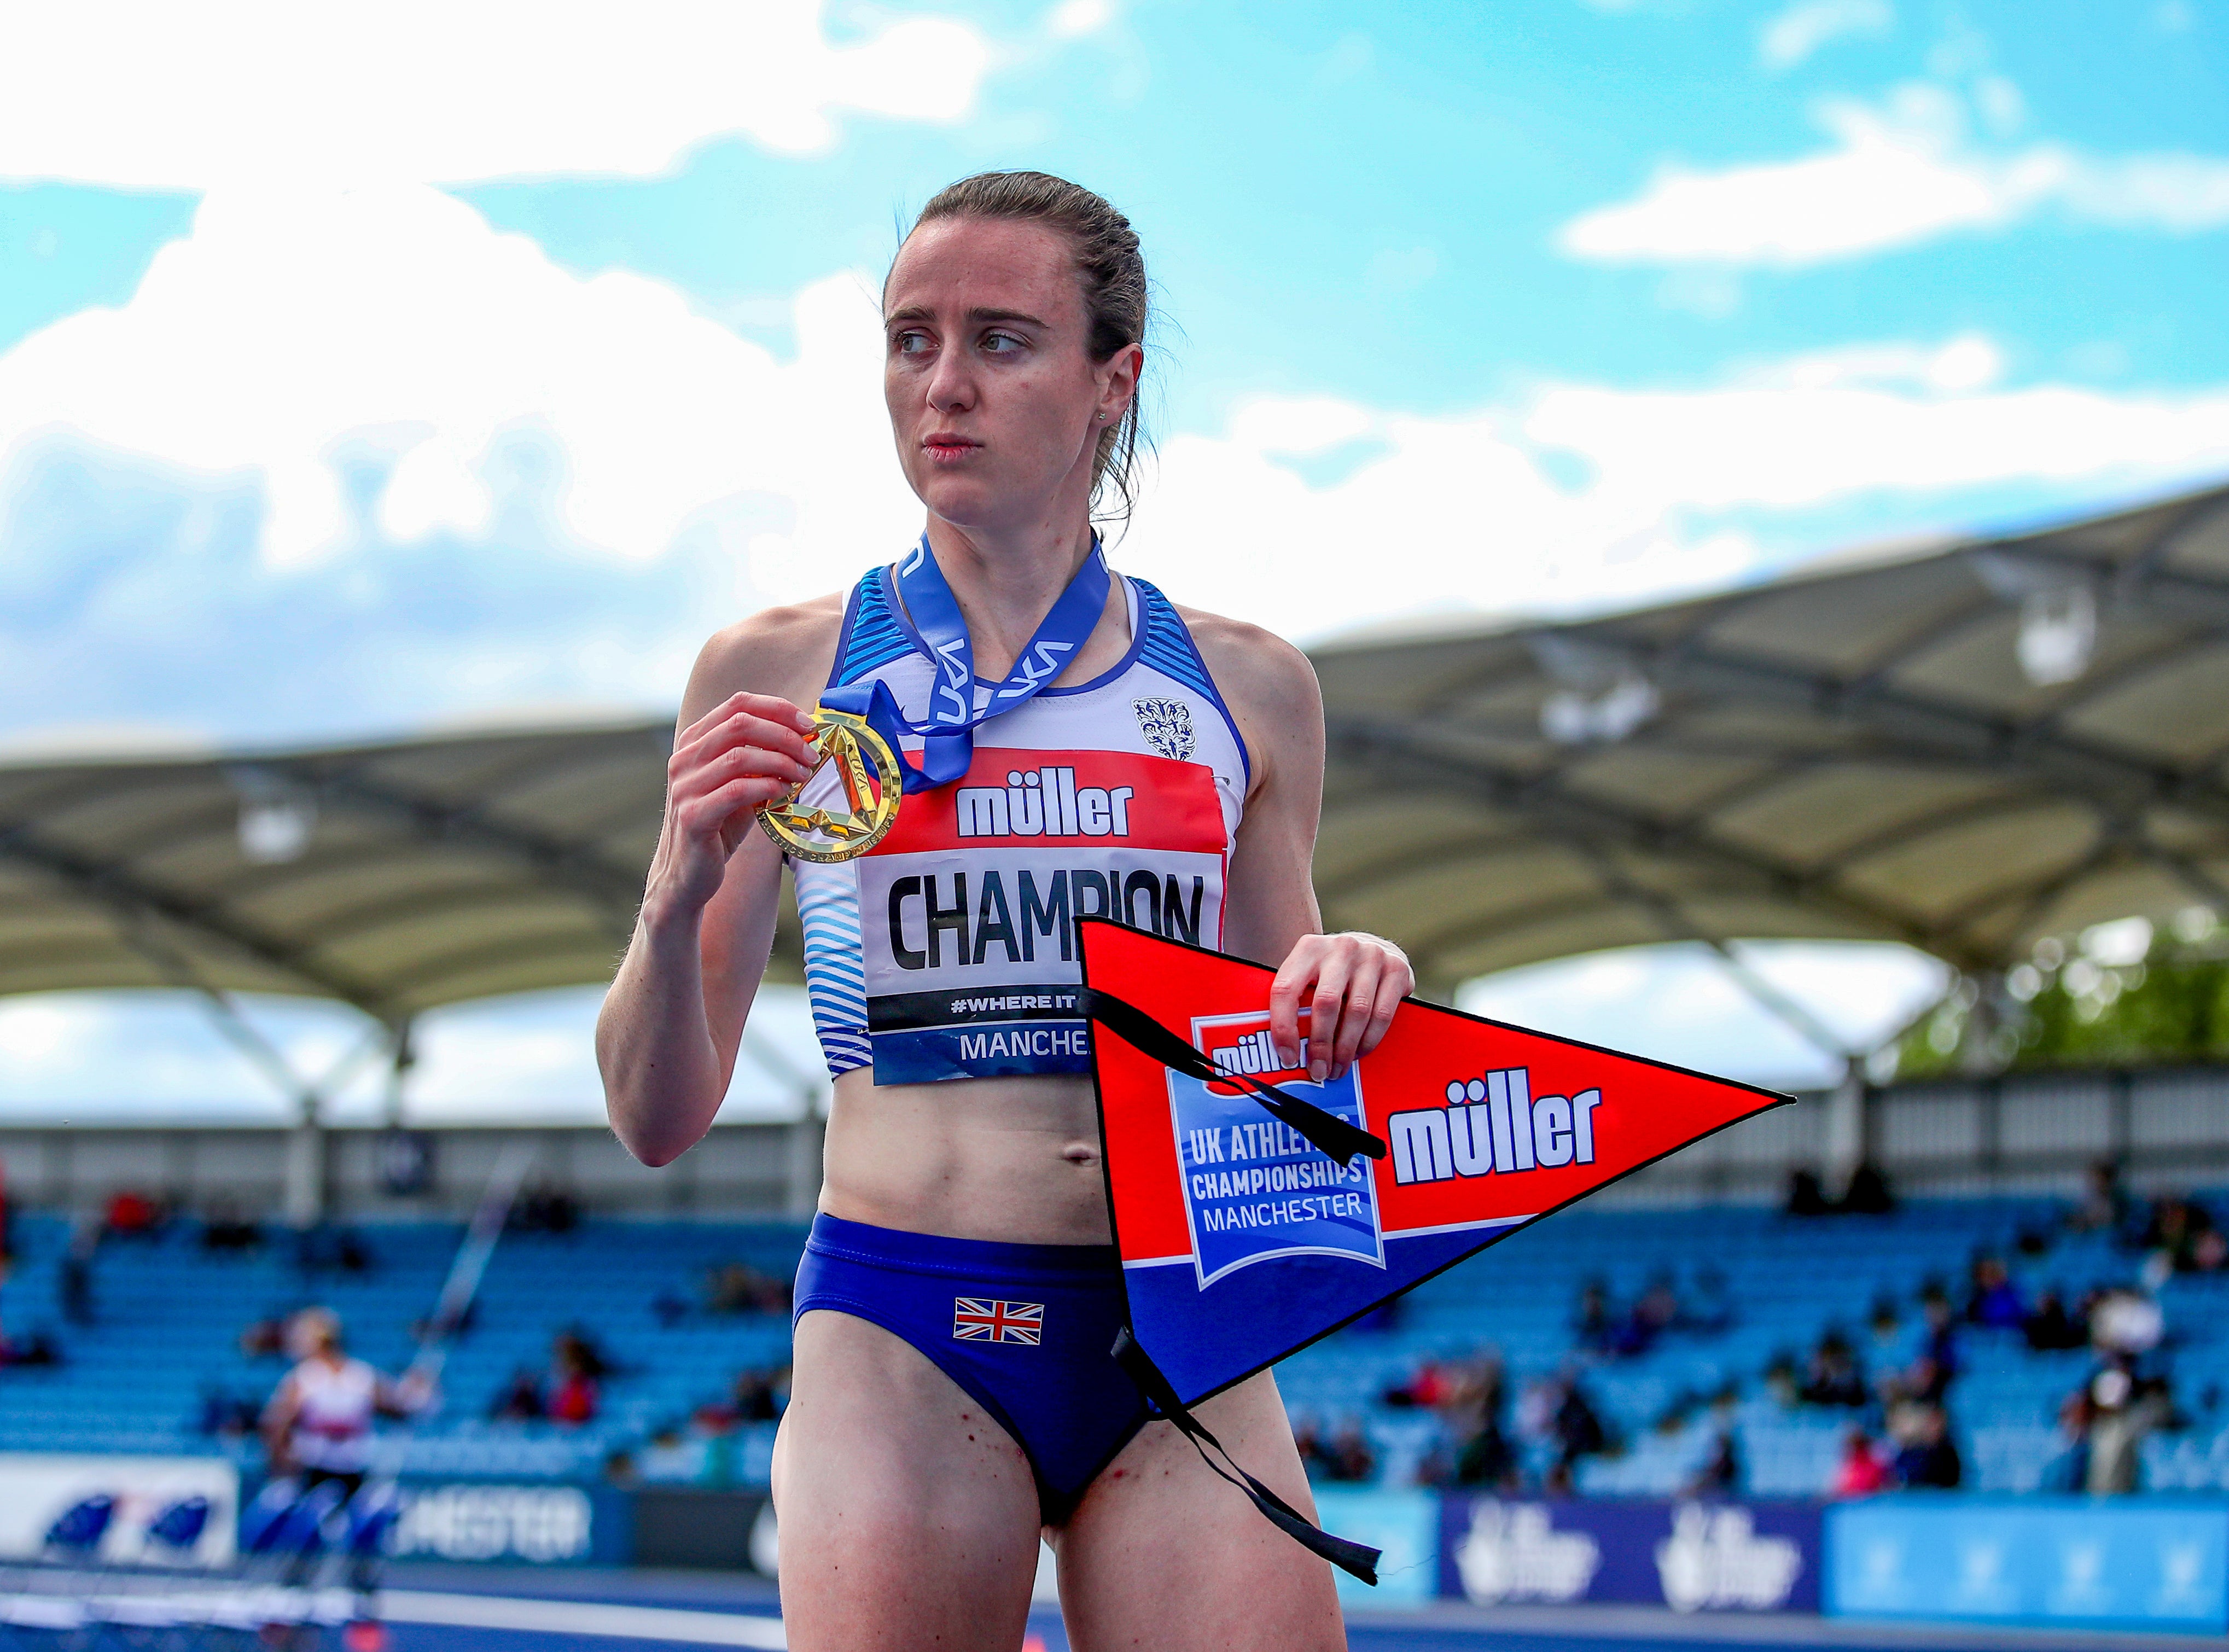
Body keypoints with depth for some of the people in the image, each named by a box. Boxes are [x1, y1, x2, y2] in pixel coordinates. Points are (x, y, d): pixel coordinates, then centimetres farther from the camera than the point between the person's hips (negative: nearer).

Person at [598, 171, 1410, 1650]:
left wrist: (1347, 990, -2)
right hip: (902, 1334, -1)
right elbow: (659, 1121, 6)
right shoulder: (777, 678, 6)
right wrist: (679, 896, -13)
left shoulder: (1246, 688, 11)